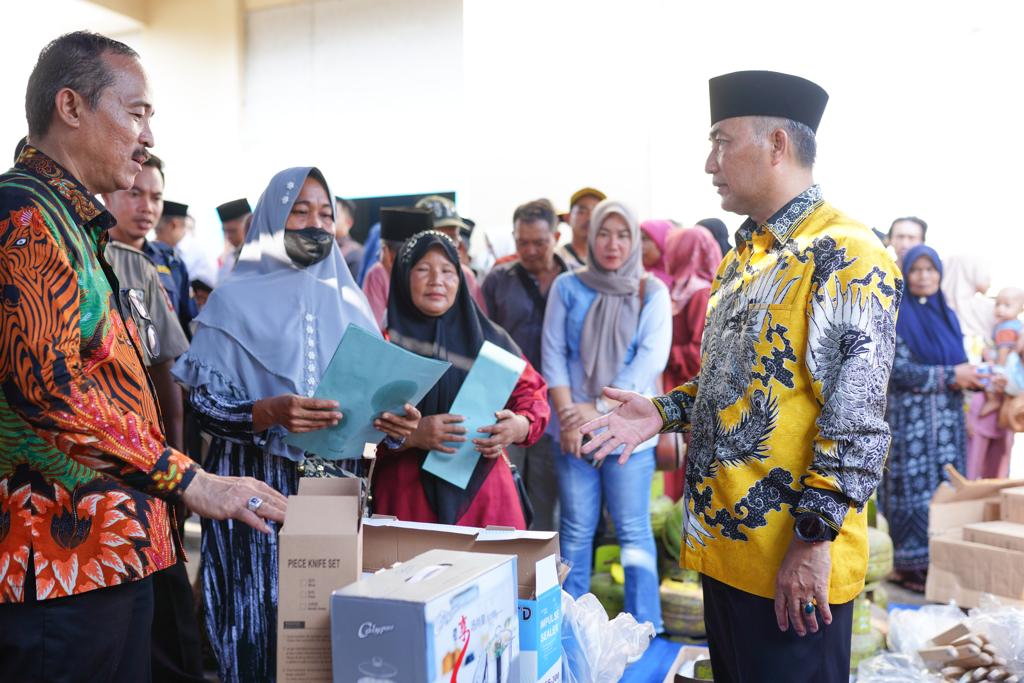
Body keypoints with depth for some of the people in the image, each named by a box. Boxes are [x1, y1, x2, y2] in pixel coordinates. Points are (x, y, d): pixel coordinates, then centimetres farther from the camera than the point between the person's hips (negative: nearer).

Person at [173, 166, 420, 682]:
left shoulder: (349, 302, 9)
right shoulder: (236, 299, -2)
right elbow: (204, 402, -7)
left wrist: (391, 420, -12)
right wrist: (268, 413, -25)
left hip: (334, 484, 3)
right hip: (258, 487, -3)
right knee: (261, 622, 0)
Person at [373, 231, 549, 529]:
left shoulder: (489, 339, 9)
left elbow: (531, 392, 13)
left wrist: (519, 426, -8)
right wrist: (411, 435, -20)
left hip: (482, 492, 2)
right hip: (409, 496, -2)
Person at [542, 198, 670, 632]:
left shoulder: (652, 292, 2)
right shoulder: (567, 287, 5)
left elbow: (651, 358, -7)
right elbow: (553, 354, 3)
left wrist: (600, 409, -12)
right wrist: (568, 415, -8)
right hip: (574, 430, 1)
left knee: (634, 532, 3)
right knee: (575, 531, 7)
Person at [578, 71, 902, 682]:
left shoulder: (846, 258, -15)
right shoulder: (744, 257, 13)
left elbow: (856, 419, -20)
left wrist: (813, 540, -21)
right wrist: (665, 412, 8)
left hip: (793, 565, -9)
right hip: (723, 541, 9)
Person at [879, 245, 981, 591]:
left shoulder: (948, 315, 14)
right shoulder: (896, 316, -5)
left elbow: (960, 366, 15)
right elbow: (899, 369, -14)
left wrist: (976, 378, -7)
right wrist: (951, 375, -16)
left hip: (948, 418, 6)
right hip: (911, 419, -6)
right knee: (915, 491, -4)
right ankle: (913, 567, 4)